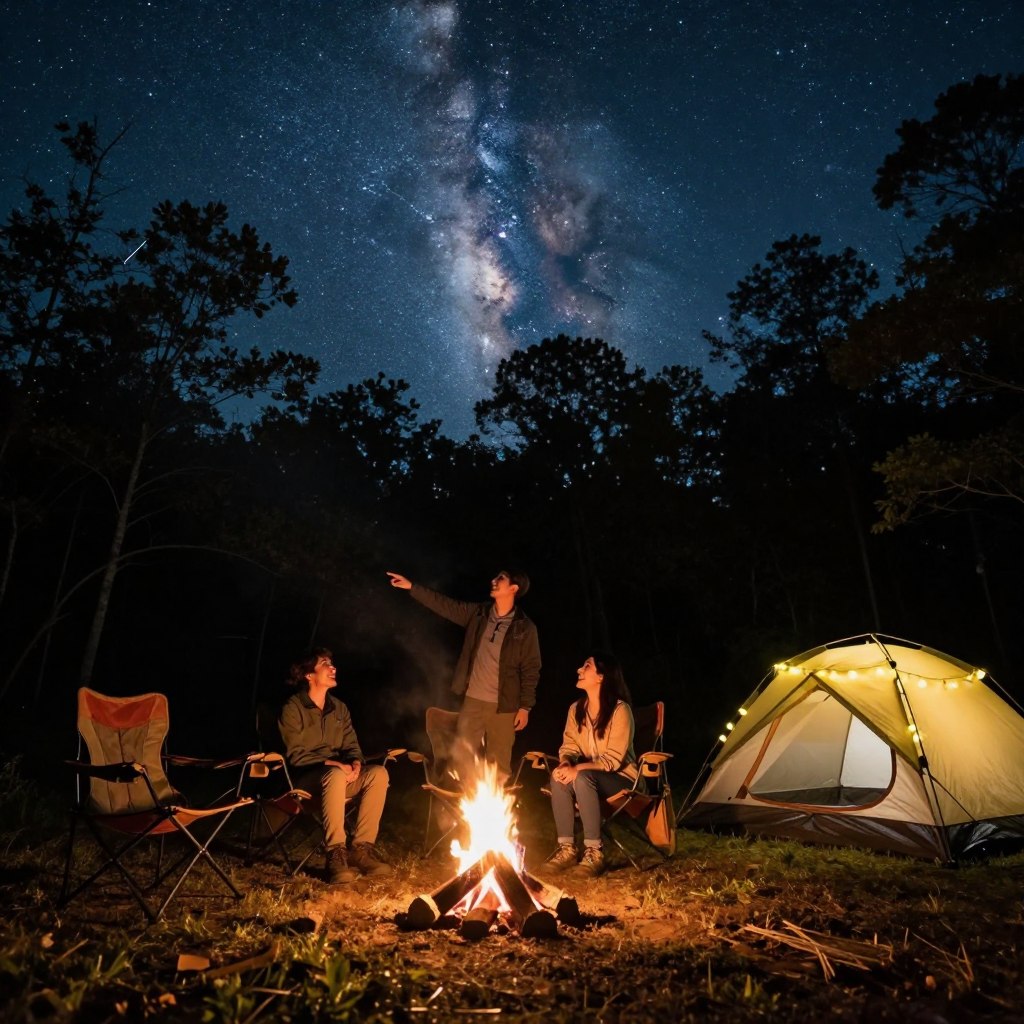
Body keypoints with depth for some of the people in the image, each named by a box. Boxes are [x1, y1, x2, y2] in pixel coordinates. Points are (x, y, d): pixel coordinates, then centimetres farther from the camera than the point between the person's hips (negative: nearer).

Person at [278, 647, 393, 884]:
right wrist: (331, 763, -23)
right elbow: (296, 755, -11)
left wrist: (356, 763, -12)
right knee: (336, 775, -39)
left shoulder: (339, 708, 13)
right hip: (304, 779, -6)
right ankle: (336, 854, -34)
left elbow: (351, 746, 12)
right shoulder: (292, 708, -5)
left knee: (378, 772, -21)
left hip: (336, 775, 6)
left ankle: (362, 848, -18)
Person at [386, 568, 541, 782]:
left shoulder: (525, 628, -8)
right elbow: (444, 605, 5)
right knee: (463, 759, 10)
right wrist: (411, 587, 1)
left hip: (503, 706, -4)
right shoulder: (477, 612, 2)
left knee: (499, 764, 6)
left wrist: (525, 706, -8)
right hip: (472, 700, 4)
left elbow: (531, 670, -5)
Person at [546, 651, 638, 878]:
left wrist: (578, 769, -30)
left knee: (583, 778, -35)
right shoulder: (576, 709, 1)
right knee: (559, 776, -26)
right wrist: (566, 763, -23)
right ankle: (566, 848, -17)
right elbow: (569, 746, 1)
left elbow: (613, 759, -21)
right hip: (591, 776, 6)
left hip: (620, 778, -5)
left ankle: (594, 852, -25)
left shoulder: (620, 710, -19)